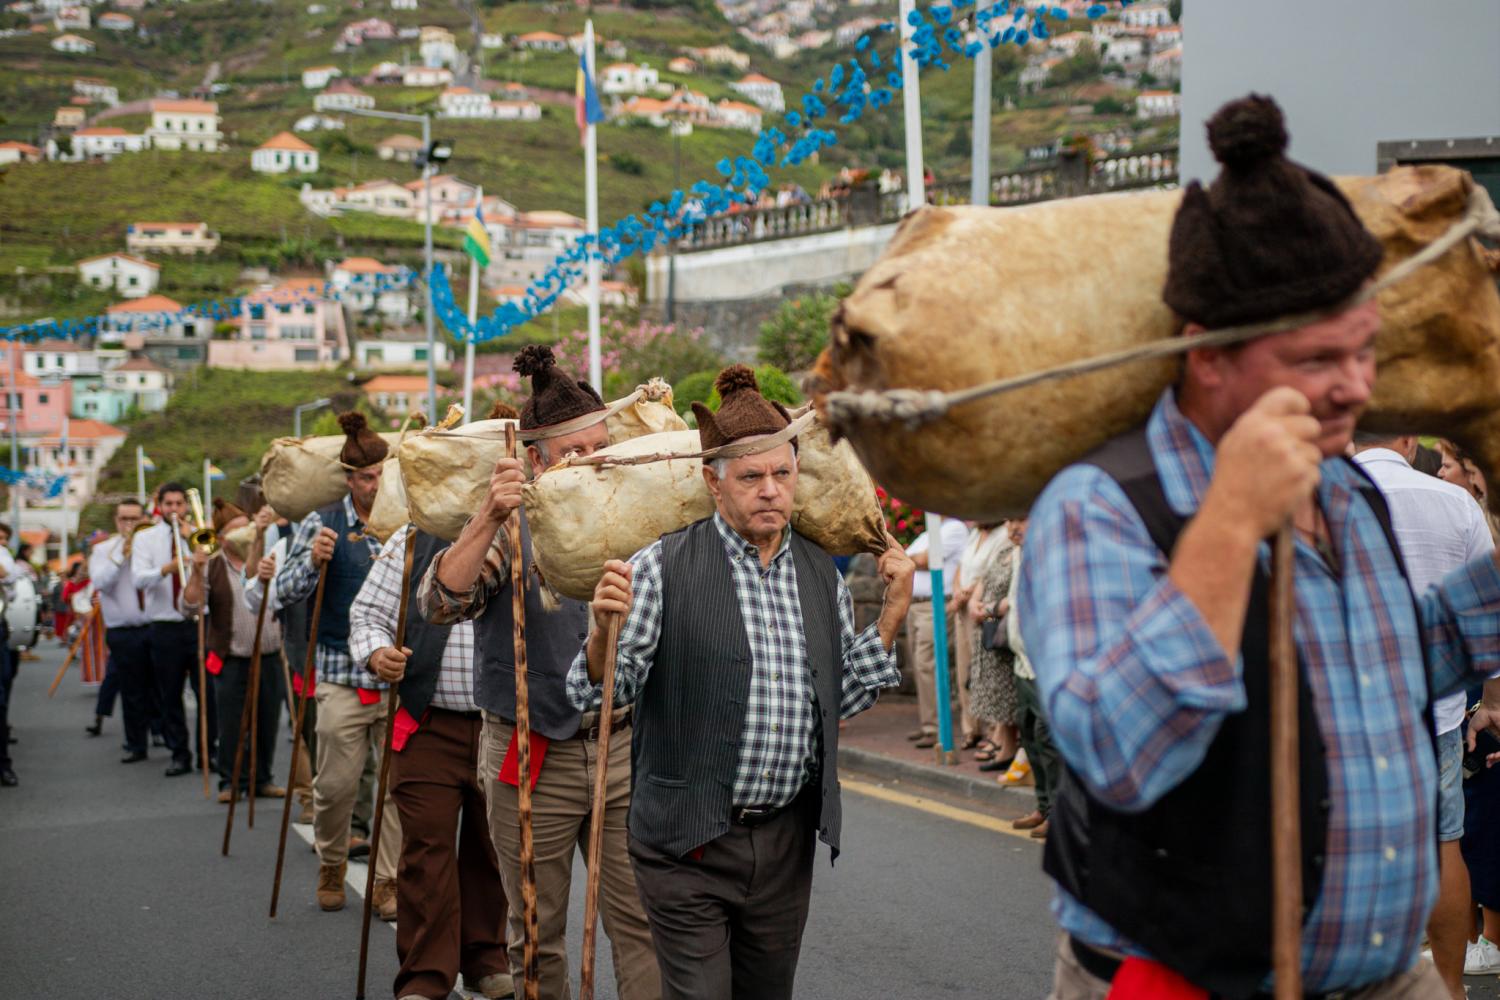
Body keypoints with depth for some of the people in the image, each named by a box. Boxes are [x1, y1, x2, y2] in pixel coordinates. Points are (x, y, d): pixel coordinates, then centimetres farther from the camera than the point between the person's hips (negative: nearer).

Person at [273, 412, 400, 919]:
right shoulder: (322, 525, 0)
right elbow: (283, 593, 0)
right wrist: (313, 561, -17)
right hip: (343, 674, -2)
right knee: (336, 784, 4)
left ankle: (387, 881, 13)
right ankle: (331, 864, 30)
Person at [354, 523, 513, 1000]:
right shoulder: (412, 541, 5)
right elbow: (368, 613, 7)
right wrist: (376, 653, -13)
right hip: (430, 726, -1)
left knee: (493, 849, 12)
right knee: (427, 848, -2)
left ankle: (486, 960, 28)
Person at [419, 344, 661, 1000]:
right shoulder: (510, 526, -5)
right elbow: (439, 603, -20)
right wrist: (489, 520, -34)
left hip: (623, 748, 2)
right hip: (533, 757, -2)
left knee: (642, 926, 1)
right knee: (537, 934, 11)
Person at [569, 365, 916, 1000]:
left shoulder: (821, 574, 7)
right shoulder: (664, 568, -9)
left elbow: (842, 697, 14)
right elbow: (598, 694, -9)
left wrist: (893, 612, 6)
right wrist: (606, 629, -29)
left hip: (788, 840, 5)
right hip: (690, 841, -5)